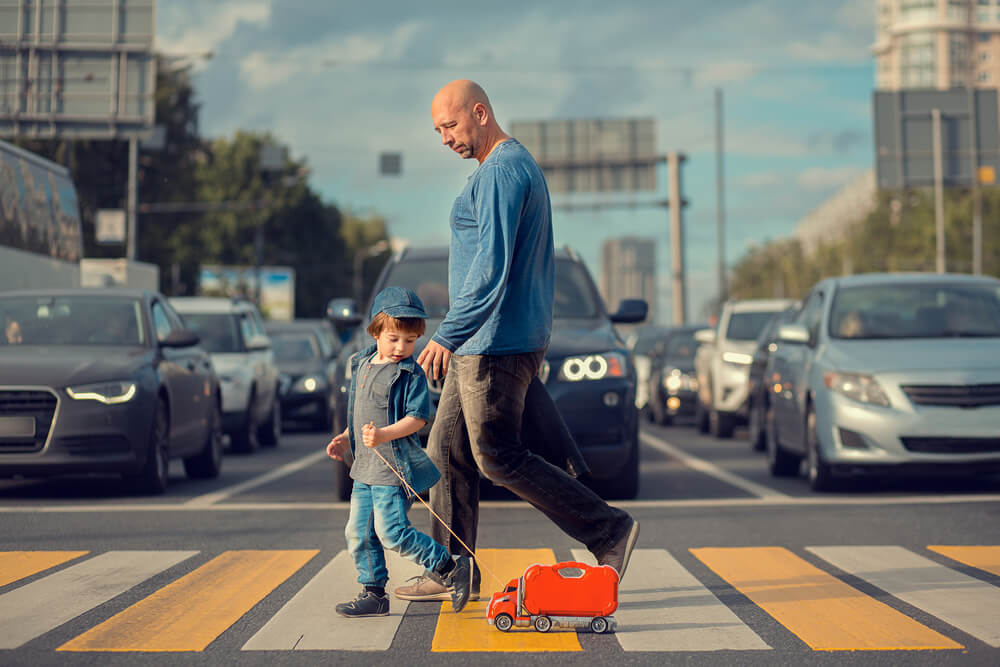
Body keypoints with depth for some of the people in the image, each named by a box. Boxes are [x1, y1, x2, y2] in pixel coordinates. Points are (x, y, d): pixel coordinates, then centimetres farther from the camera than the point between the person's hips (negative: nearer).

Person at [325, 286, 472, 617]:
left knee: (391, 531, -11)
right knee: (358, 533, 9)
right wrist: (346, 438, 17)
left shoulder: (411, 374, -10)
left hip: (395, 467, -8)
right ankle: (373, 593, 20)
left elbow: (417, 417, -17)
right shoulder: (361, 366, 13)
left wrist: (383, 435, -28)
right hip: (365, 466, 8)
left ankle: (450, 568, 1)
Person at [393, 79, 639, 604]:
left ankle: (609, 531, -4)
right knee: (447, 453, 11)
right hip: (487, 342, 11)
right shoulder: (520, 166, 19)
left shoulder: (500, 171, -15)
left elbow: (492, 265, -23)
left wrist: (448, 335, -22)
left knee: (499, 457, -7)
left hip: (495, 342, -11)